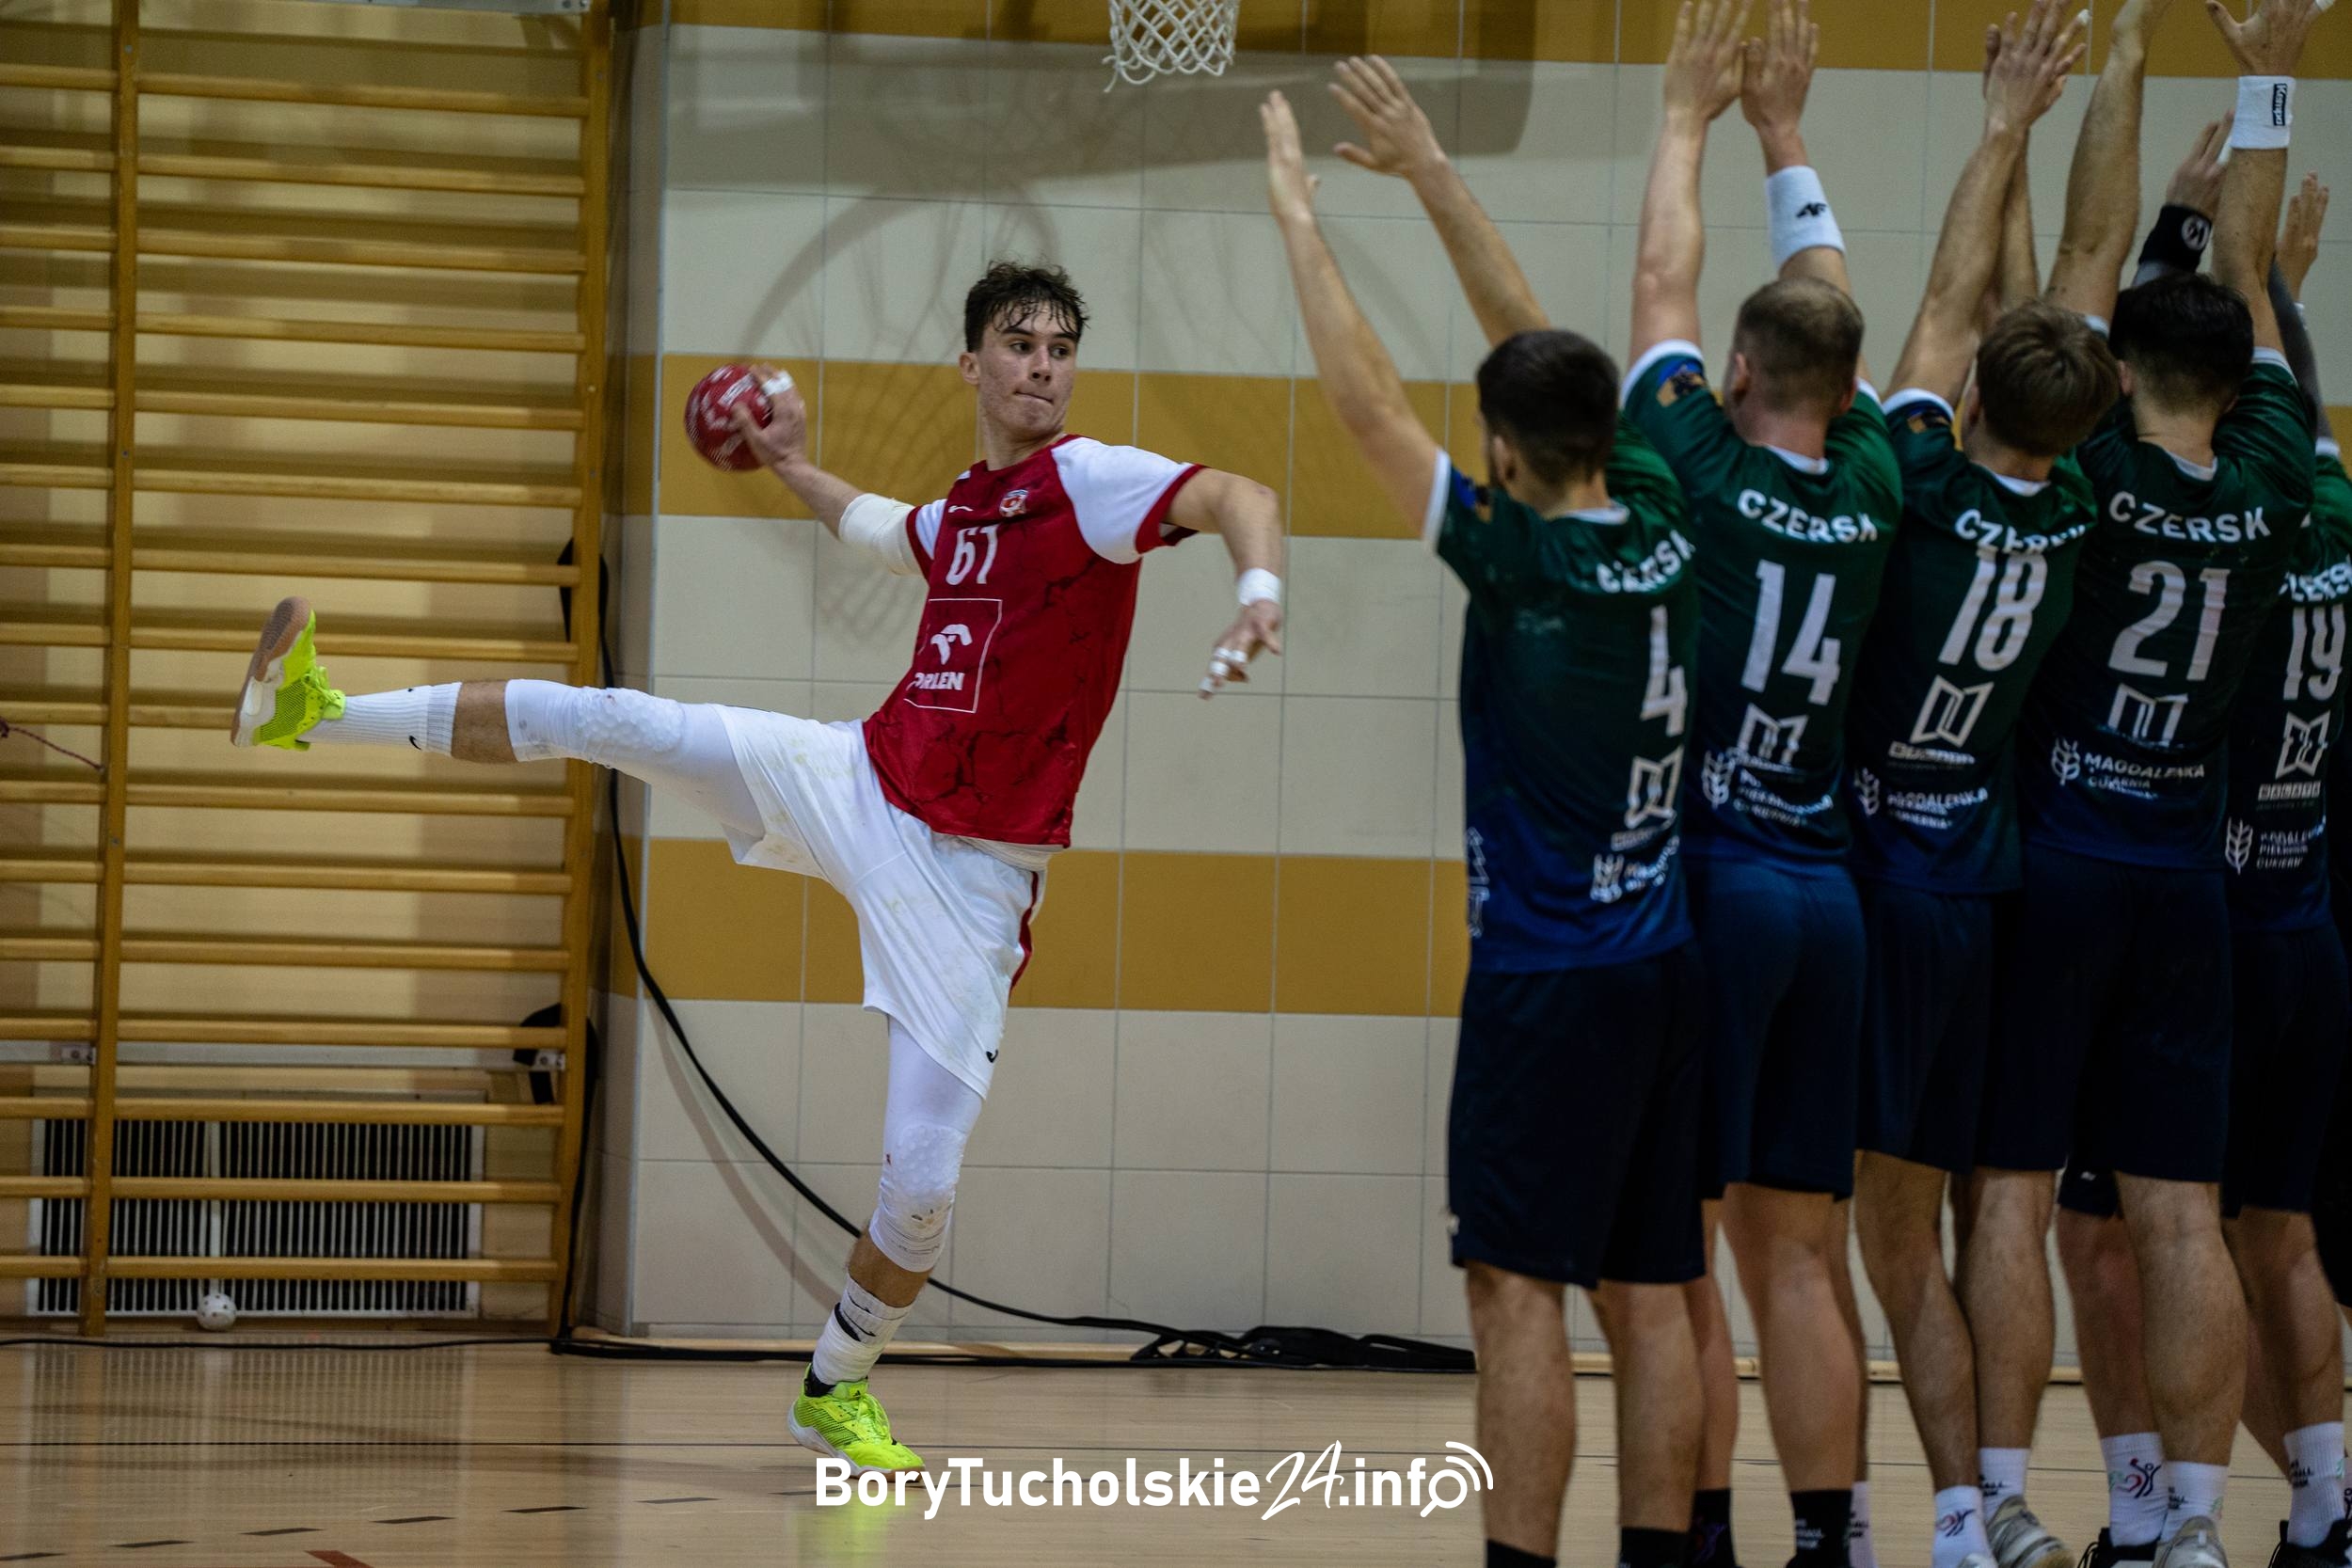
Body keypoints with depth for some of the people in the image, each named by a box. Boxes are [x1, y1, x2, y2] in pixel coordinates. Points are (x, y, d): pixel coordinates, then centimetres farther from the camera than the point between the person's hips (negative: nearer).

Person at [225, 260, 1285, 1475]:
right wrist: (793, 467, 43)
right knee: (593, 718, -5)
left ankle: (835, 1390, 15)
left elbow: (1238, 498, -31)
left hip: (973, 872, -5)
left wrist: (1258, 593, -50)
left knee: (923, 1177, -9)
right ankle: (315, 714, 9)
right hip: (856, 781, 5)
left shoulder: (1084, 481, -12)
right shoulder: (960, 510, 9)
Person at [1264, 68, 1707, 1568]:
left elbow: (1368, 396, -8)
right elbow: (1538, 344, 13)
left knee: (1519, 1289, -6)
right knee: (1649, 1296, 7)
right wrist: (1430, 169, 19)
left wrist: (1302, 213, 2)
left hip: (1546, 976, -7)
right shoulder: (1663, 525, 3)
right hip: (1666, 963, 7)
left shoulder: (1520, 558, -14)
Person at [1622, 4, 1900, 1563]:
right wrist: (1784, 136, 30)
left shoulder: (1702, 472, -8)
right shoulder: (1874, 487, 2)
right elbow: (1832, 309, 18)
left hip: (1708, 886, -4)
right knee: (1798, 1249, 8)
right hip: (1830, 891, 4)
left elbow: (1665, 292, 6)